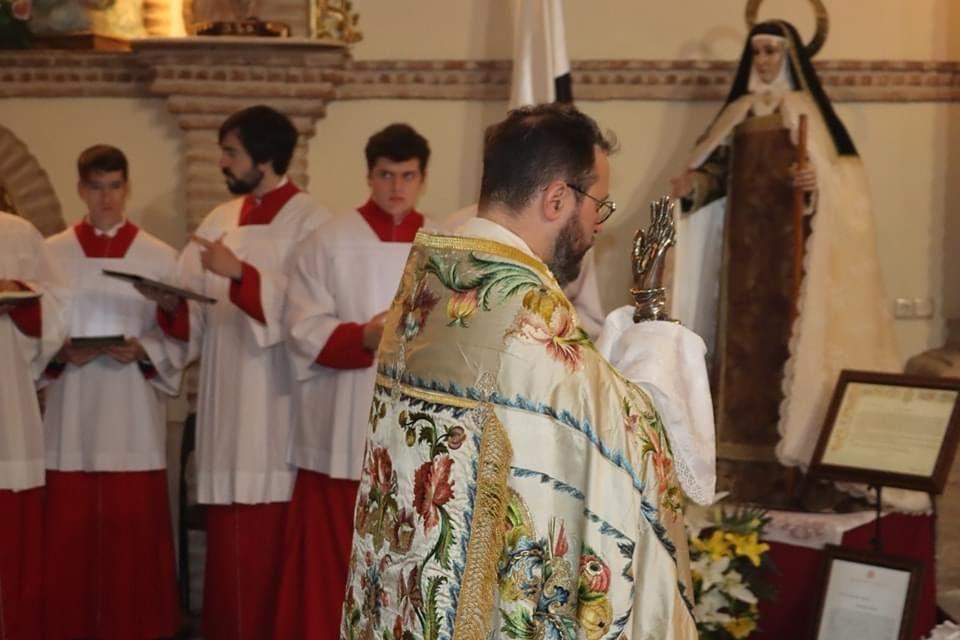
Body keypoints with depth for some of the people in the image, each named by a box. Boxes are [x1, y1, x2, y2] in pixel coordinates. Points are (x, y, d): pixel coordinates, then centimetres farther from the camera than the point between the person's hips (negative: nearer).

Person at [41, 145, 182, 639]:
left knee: (132, 532, 1)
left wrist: (143, 352, -15)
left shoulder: (160, 258, 4)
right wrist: (61, 353, -12)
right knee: (70, 534, 2)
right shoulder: (51, 254, 6)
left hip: (133, 422, -1)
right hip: (71, 420, 1)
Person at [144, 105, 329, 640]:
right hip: (227, 405, 6)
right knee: (228, 545, 9)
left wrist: (240, 273, -21)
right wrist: (172, 304, -9)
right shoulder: (220, 221, 13)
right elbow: (198, 319, 11)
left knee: (271, 547, -3)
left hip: (278, 411, -6)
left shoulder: (308, 223, -5)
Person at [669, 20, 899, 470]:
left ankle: (788, 418, -3)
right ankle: (748, 417, 10)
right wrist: (692, 181, -10)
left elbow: (839, 167, -7)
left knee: (788, 317, -7)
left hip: (789, 232, -4)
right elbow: (717, 167, 10)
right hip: (745, 230, 4)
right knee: (745, 319, 4)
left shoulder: (806, 108, 1)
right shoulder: (738, 111, 13)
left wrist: (816, 178, -28)